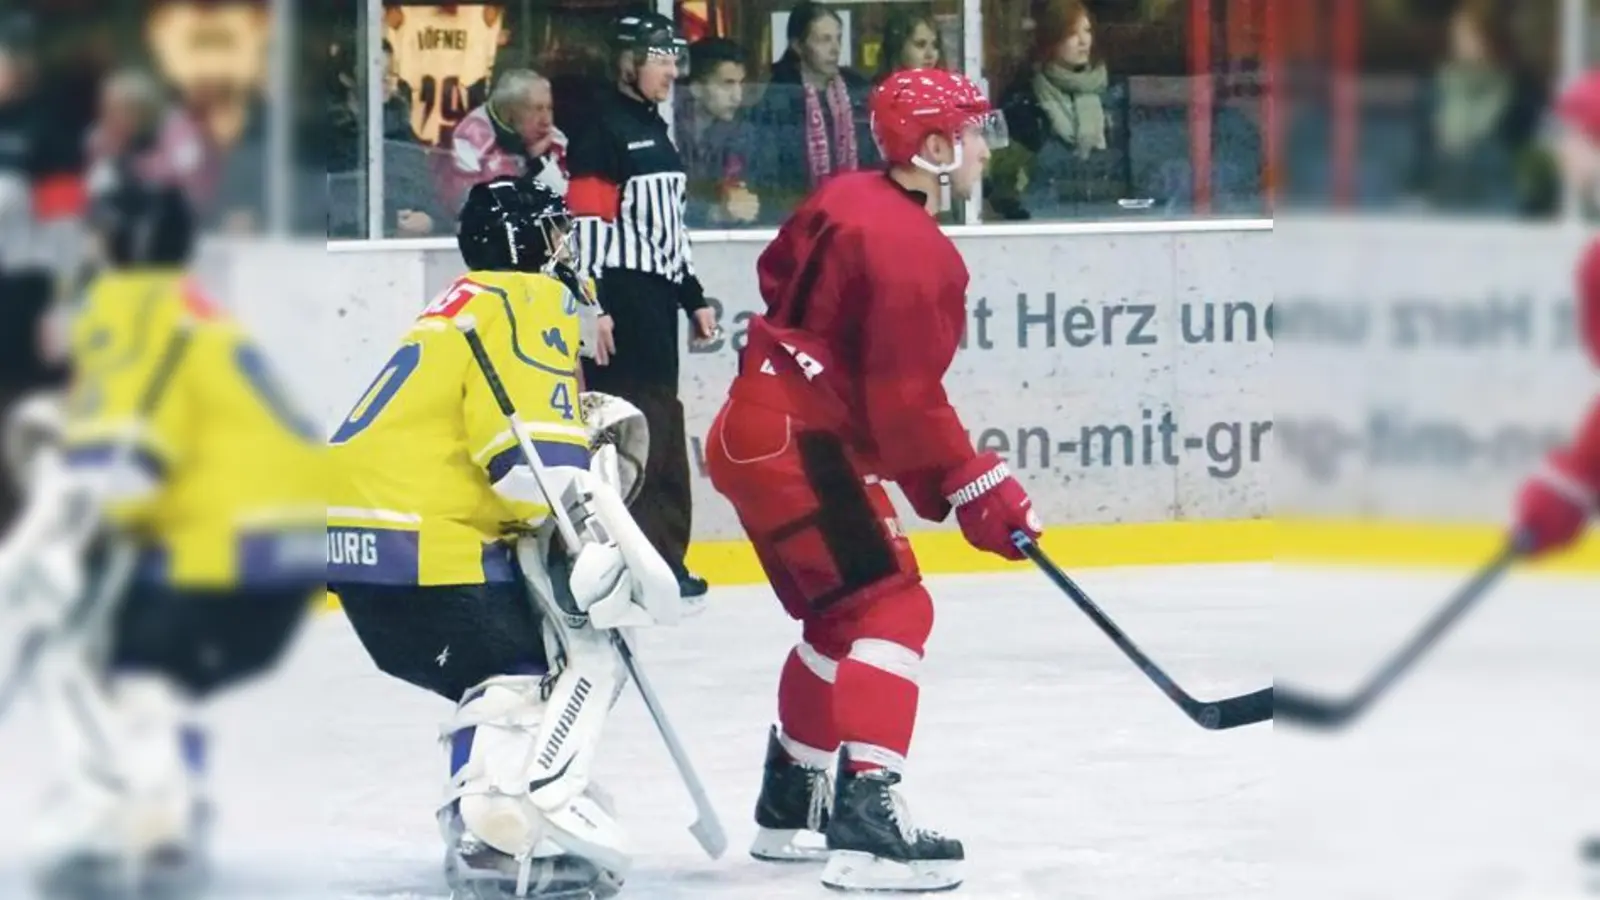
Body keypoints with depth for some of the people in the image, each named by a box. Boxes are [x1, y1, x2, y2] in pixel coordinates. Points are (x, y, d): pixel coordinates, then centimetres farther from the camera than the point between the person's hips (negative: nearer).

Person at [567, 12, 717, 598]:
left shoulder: (654, 130, 19)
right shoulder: (603, 130, -11)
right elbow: (586, 222, -17)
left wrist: (692, 297, 24)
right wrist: (594, 306, -22)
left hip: (656, 305, 10)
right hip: (620, 303, -10)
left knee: (663, 431, 12)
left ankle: (662, 557, 19)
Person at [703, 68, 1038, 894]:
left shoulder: (848, 200, 8)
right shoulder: (915, 253, -20)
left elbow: (778, 274, 24)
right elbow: (906, 403, -22)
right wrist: (974, 487, -16)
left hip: (756, 428, 10)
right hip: (798, 445, -10)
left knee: (841, 617, 21)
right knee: (890, 608, -15)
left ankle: (790, 805, 31)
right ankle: (866, 815, -28)